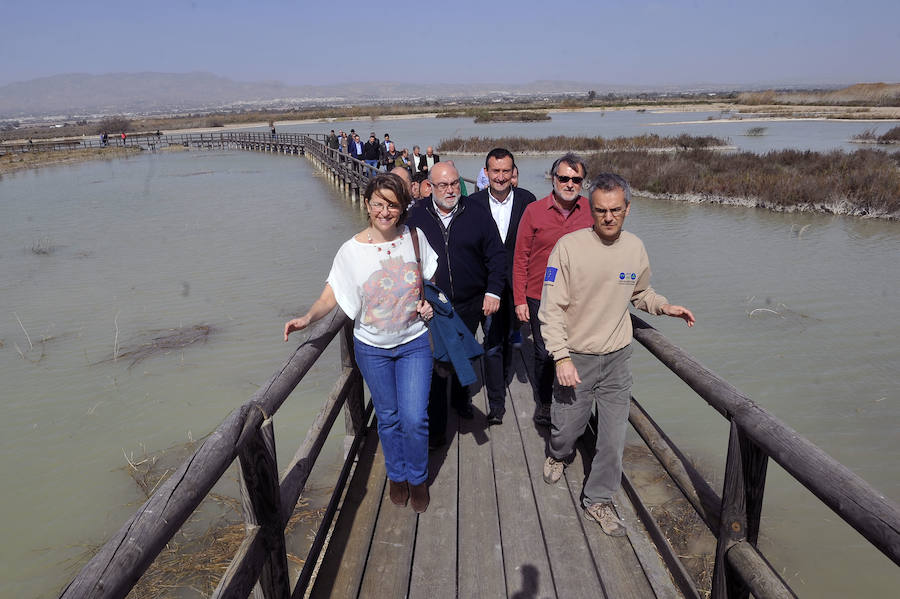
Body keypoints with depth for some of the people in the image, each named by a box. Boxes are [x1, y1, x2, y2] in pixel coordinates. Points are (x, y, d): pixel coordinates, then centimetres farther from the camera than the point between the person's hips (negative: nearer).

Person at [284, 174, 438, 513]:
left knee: (414, 418, -2)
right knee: (388, 417, 15)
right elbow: (332, 294, -10)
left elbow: (433, 278, 8)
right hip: (372, 348, 0)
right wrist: (307, 318, -28)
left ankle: (417, 478, 26)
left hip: (414, 343, 0)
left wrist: (430, 301, -10)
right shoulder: (352, 250, -11)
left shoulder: (414, 237, -7)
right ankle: (397, 475, 40)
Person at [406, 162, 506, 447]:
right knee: (435, 364, -2)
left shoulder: (477, 214, -4)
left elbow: (496, 255, 1)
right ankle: (435, 427, 9)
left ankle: (460, 398, 47)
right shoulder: (416, 216, -5)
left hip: (470, 304, 2)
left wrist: (493, 291, -5)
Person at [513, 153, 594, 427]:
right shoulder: (534, 211, -4)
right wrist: (520, 299, -4)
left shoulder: (591, 212, 0)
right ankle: (544, 402, 32)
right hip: (540, 299, -1)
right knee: (544, 354, 10)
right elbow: (521, 258, -1)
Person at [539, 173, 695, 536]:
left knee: (613, 435, 6)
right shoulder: (569, 246, -15)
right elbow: (552, 308, -15)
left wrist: (664, 307, 0)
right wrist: (561, 356, -20)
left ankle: (598, 501, 26)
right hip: (576, 357, -3)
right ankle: (558, 455, 49)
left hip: (618, 358, 3)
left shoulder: (635, 248, 0)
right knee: (568, 427, 12)